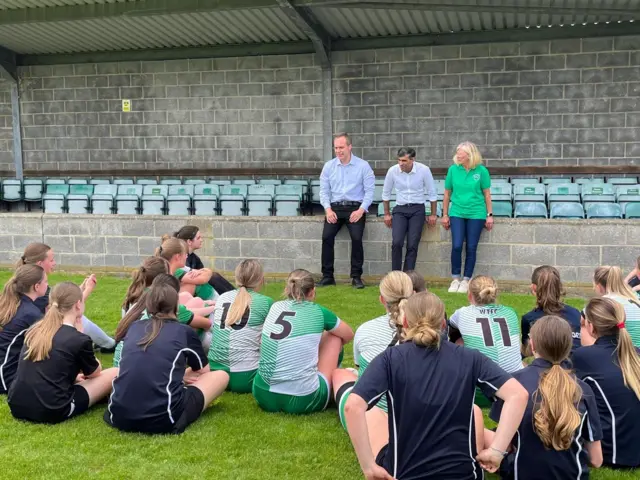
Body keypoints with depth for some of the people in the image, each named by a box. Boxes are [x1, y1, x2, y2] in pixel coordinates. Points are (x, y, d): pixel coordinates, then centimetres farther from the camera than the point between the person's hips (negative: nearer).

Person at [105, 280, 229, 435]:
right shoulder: (186, 332, 6)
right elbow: (203, 371, 25)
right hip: (162, 419, -4)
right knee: (221, 376, 16)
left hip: (120, 417, 4)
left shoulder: (134, 327, 15)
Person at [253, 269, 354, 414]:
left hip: (263, 396, 4)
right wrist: (331, 349, 42)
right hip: (302, 400, -4)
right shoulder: (318, 312, 1)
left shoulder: (275, 307, 9)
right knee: (334, 336, 17)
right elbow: (349, 335, 22)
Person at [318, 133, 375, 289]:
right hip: (335, 207, 3)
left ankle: (356, 276, -7)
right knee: (327, 236, -15)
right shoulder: (328, 166, 8)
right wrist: (328, 209, -7)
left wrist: (361, 210, -14)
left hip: (355, 207, -2)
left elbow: (369, 191, -2)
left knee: (356, 238, -21)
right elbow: (324, 190, 8)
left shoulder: (363, 166, 0)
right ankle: (327, 276, -4)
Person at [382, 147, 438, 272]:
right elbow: (386, 193, 7)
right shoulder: (392, 171, -8)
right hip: (400, 209, 1)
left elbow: (432, 193, 0)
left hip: (417, 209, -1)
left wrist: (433, 214, 3)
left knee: (412, 245, -8)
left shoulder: (424, 170, -12)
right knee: (397, 242, -16)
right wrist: (387, 214, 10)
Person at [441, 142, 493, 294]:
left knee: (471, 248, 2)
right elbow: (447, 193, 8)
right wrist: (445, 215, 9)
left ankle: (466, 280, 14)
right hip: (457, 213, 1)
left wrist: (490, 215, 2)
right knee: (456, 246, -7)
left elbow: (487, 194, 3)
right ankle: (455, 279, 8)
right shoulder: (453, 169, 1)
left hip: (476, 214, -1)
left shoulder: (481, 170, -3)